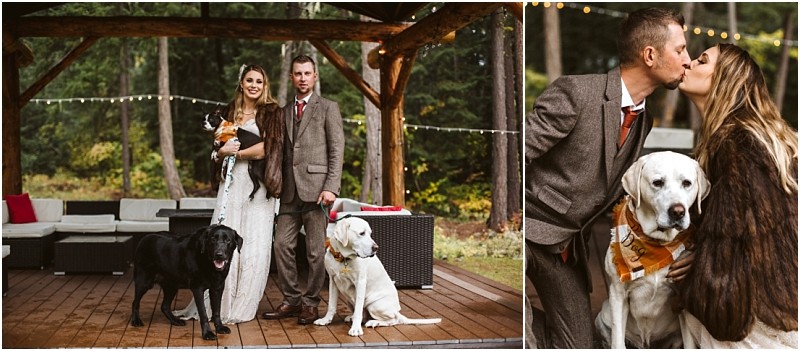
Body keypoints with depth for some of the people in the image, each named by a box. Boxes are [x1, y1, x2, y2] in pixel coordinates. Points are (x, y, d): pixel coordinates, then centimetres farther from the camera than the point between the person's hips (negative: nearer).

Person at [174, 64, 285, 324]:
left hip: (258, 185, -4)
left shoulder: (271, 112, 3)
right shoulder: (230, 112, 18)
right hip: (231, 183, 4)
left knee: (254, 245, -2)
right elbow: (218, 152, 19)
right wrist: (223, 152, -4)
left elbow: (269, 147, -10)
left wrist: (237, 153, -3)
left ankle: (241, 309, 5)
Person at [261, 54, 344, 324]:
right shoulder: (284, 112, 18)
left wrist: (330, 188, -13)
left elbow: (337, 151, -4)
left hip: (316, 188, -5)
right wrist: (277, 185, 8)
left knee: (316, 250, -1)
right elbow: (282, 152, 19)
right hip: (290, 191, 5)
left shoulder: (328, 108, 3)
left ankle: (311, 304, 10)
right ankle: (291, 300, 14)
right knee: (282, 245, 2)